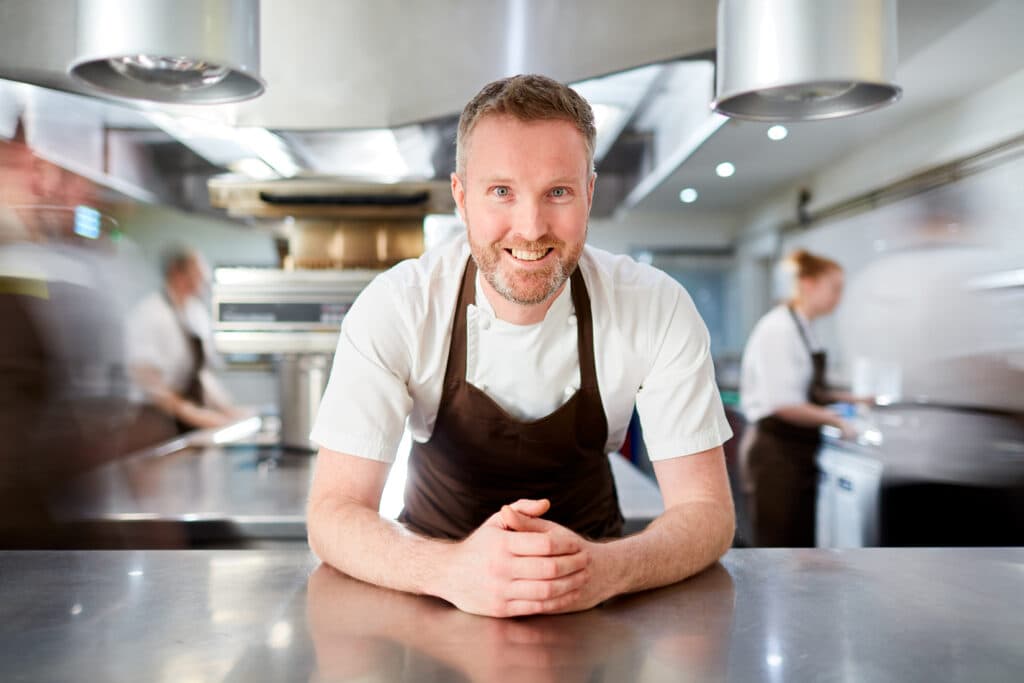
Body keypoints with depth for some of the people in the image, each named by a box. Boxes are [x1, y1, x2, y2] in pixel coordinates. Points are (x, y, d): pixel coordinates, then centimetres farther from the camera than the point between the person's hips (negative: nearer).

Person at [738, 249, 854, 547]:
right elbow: (783, 404, -23)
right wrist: (834, 419, -19)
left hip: (799, 453, 10)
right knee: (776, 546, -3)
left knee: (802, 544, 13)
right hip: (775, 453, -10)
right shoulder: (778, 329, -16)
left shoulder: (803, 329, 12)